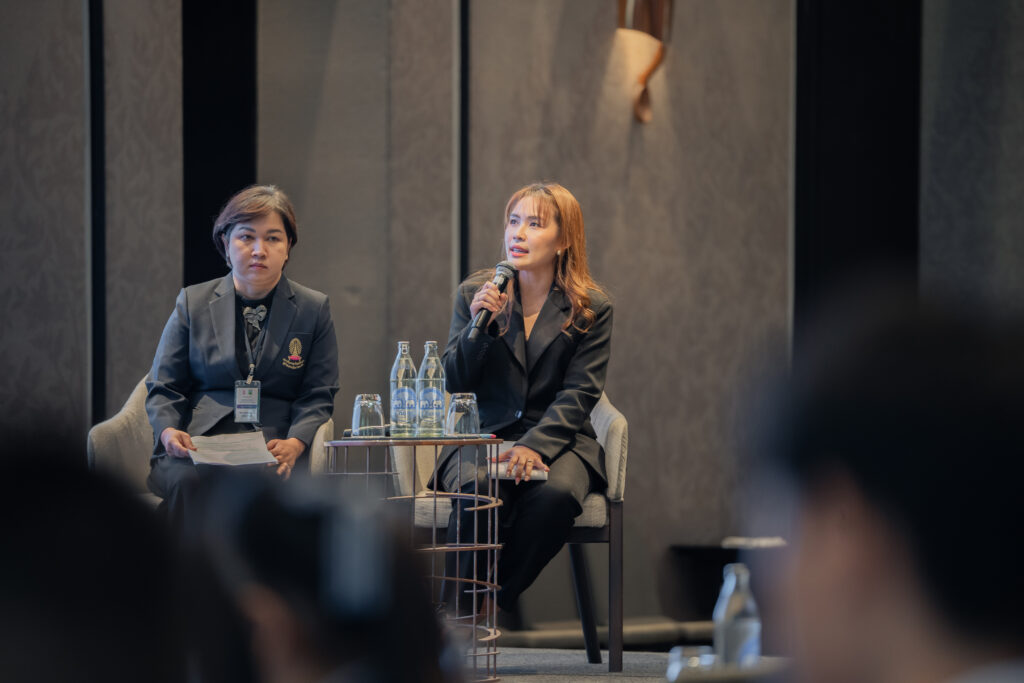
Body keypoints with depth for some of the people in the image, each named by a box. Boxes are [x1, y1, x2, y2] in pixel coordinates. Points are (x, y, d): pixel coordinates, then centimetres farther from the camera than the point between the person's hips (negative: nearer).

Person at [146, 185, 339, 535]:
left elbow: (318, 397, 11)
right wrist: (168, 431, -9)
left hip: (272, 452, -1)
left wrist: (294, 444, -11)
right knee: (189, 480, -36)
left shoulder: (314, 309, 15)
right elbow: (163, 387, 15)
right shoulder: (192, 303, 16)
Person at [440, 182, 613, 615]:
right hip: (483, 435, 1)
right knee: (478, 490, -35)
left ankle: (495, 599, -19)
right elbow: (454, 384, 4)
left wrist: (534, 447, -19)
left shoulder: (592, 309, 4)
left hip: (557, 442, 0)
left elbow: (577, 396, -4)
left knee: (556, 493, -35)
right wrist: (478, 326, -13)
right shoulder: (475, 293, 9)